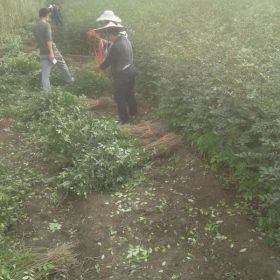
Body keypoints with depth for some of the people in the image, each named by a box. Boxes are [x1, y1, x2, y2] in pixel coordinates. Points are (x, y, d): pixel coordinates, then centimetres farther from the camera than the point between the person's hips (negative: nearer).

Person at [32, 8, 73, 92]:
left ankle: (46, 89, 0)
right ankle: (69, 79, 32)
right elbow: (48, 40, -21)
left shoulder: (35, 27, 6)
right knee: (62, 64, 17)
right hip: (51, 50, -5)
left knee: (45, 71, 4)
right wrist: (51, 52, -22)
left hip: (42, 52, 5)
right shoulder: (46, 25, -14)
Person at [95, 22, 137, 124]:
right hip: (131, 70, 9)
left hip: (121, 74, -9)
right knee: (129, 93, 24)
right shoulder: (125, 39, 1)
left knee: (119, 97, 6)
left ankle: (124, 118, 14)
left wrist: (100, 67, 3)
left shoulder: (115, 46, -26)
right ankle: (133, 111, 40)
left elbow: (108, 61, -16)